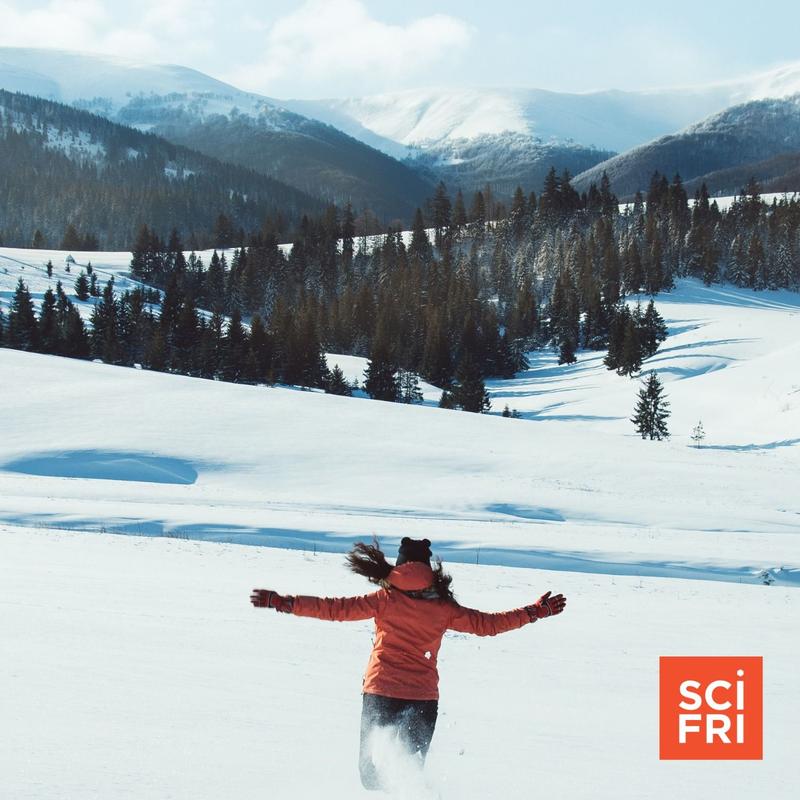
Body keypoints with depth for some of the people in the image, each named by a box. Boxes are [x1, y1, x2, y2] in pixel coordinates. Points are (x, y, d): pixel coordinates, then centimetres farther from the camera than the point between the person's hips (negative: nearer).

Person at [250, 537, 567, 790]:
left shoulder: (386, 599, -2)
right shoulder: (443, 608, 3)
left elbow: (337, 609, -7)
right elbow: (487, 624, 7)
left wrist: (284, 603, -3)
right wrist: (535, 612, 18)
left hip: (381, 692, -2)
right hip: (424, 697, 2)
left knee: (371, 768, 7)